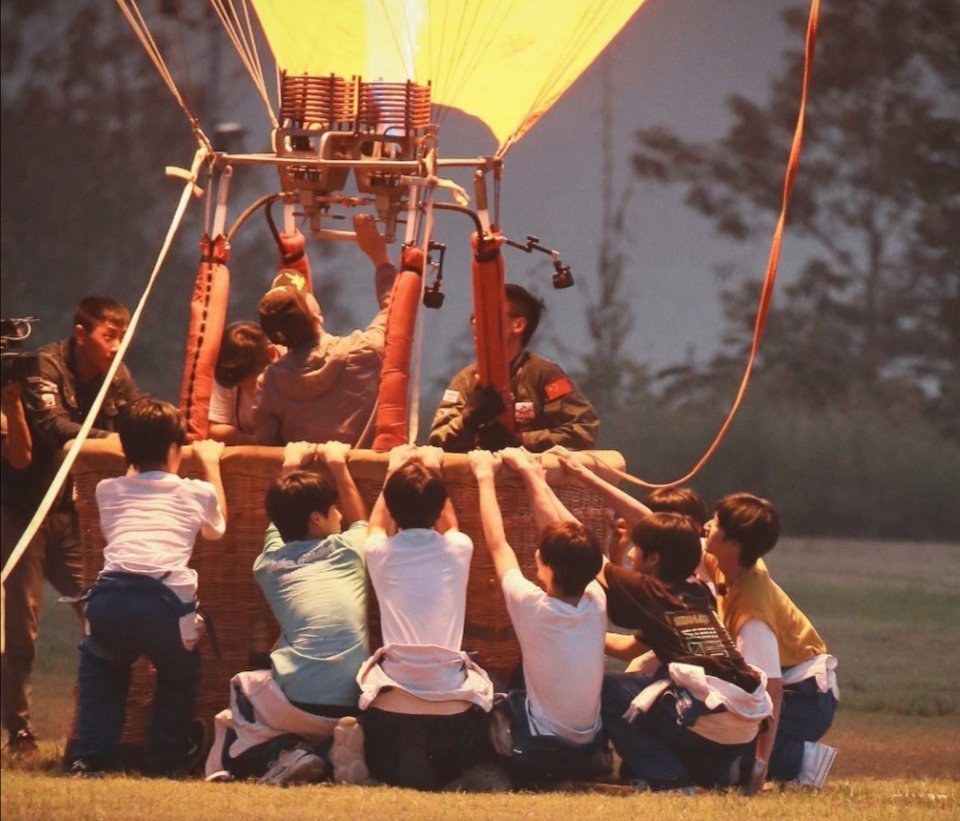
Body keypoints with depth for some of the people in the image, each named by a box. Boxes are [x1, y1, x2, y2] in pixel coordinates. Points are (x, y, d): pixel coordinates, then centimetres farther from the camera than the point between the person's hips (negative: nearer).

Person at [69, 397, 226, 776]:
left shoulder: (108, 491, 25)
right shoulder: (196, 493, 20)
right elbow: (217, 526, 44)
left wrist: (137, 463, 61)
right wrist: (211, 464, 55)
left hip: (110, 595, 2)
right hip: (168, 599, -2)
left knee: (100, 665, 32)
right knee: (180, 673, 28)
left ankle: (89, 757, 20)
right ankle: (164, 760, 21)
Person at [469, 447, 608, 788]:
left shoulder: (532, 607, -20)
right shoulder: (597, 604, -10)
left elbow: (497, 543, -7)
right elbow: (571, 543, 3)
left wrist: (485, 477, 4)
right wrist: (532, 476, 11)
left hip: (536, 758, -4)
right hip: (590, 755, 4)